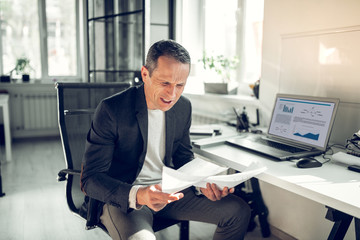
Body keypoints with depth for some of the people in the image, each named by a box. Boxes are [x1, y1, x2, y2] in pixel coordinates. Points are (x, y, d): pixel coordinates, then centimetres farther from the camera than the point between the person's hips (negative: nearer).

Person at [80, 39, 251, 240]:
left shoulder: (183, 107, 0)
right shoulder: (112, 110, -18)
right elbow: (91, 179, -18)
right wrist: (137, 195, -35)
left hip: (168, 190, 5)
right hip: (121, 197, -5)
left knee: (239, 211, -4)